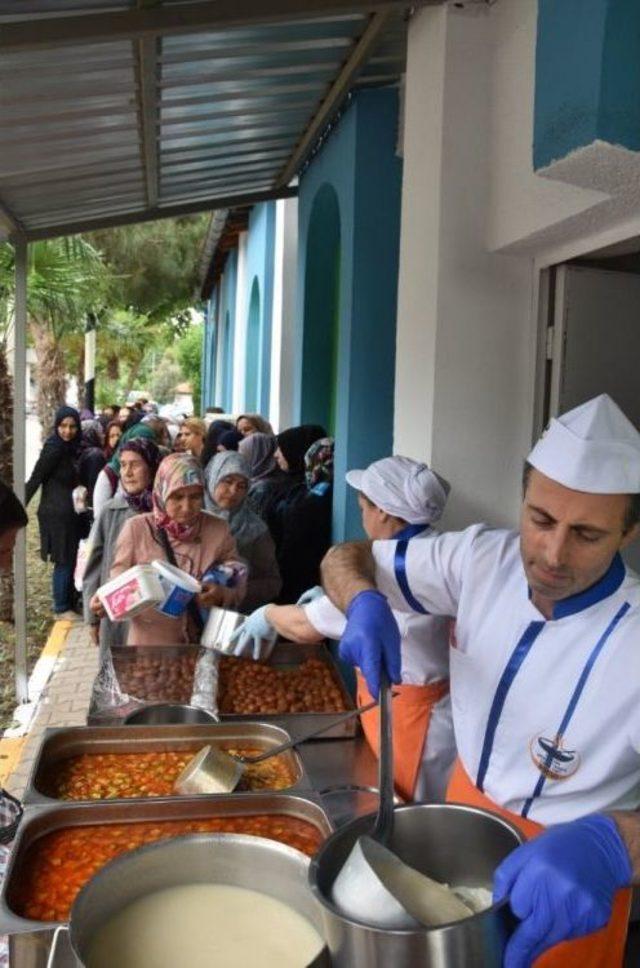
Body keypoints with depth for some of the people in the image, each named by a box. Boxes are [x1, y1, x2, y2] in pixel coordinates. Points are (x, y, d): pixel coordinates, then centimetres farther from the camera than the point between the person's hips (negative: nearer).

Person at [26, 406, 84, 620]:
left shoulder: (73, 449, 6)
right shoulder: (53, 449, -16)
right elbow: (35, 479, -15)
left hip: (71, 513, 7)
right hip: (56, 513, -7)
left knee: (70, 559, 15)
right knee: (64, 561, 0)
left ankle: (69, 602, 27)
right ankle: (61, 608, 12)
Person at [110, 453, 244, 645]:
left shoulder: (219, 530, -2)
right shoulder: (136, 528, -6)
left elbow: (238, 588, 0)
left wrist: (221, 594, -21)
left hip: (205, 643, 1)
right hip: (149, 644, -1)